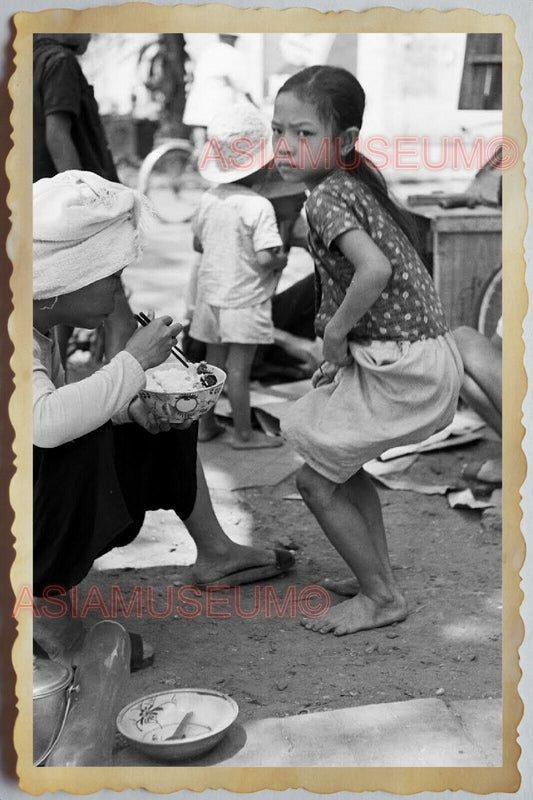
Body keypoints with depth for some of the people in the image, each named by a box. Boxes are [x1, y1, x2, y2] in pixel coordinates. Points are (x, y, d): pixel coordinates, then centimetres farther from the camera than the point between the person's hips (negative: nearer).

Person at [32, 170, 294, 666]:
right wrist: (134, 362, -32)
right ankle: (45, 605, -16)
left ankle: (214, 553, 23)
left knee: (166, 422, 11)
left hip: (60, 492, 9)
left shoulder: (43, 320, -1)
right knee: (82, 449, -36)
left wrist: (129, 405, -6)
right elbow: (44, 423, -45)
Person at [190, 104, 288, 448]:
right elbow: (264, 259, -23)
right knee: (238, 369, 1)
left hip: (211, 294, 6)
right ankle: (243, 433, 11)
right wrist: (282, 260, -4)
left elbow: (198, 243, 15)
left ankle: (206, 424, 26)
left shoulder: (209, 200, 2)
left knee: (214, 362, 17)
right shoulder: (258, 206, -18)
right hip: (244, 300, -6)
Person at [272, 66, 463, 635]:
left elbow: (375, 269, -33)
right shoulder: (359, 182, 11)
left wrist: (335, 332, -18)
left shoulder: (324, 198, -17)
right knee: (341, 463, 23)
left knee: (315, 480, 2)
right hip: (424, 352, 10)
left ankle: (381, 598, 15)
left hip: (402, 367, -10)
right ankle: (381, 581, 30)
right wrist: (340, 335, 12)